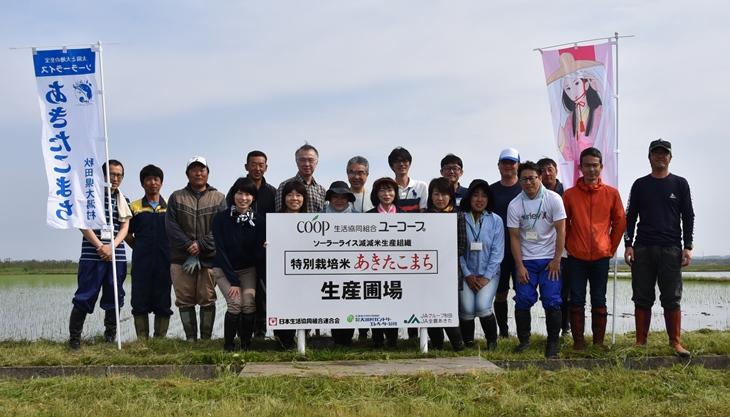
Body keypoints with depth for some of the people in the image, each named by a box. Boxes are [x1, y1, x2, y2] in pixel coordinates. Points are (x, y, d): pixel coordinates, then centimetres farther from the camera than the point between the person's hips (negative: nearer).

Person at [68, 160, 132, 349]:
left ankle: (110, 339, 18)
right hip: (92, 254, -4)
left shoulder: (123, 200, 14)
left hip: (116, 254, 4)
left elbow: (125, 227, 8)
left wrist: (111, 247, -9)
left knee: (114, 298, 8)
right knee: (84, 298, -6)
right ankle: (74, 339, 1)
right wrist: (100, 246, -13)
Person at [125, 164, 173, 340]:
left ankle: (160, 340, 9)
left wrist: (169, 253, 6)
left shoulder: (170, 207, 9)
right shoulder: (135, 207, 7)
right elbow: (127, 234, 13)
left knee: (163, 304, 2)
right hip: (141, 264, 0)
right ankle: (142, 340, 6)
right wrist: (140, 249, 7)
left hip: (164, 262, 1)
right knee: (140, 303, 0)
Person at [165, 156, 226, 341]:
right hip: (181, 258, 1)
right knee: (185, 301, 1)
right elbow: (171, 226, 2)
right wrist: (189, 246, -11)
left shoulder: (218, 198, 10)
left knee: (207, 301, -1)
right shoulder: (176, 197, 12)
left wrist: (201, 246, -12)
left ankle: (206, 339, 6)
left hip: (209, 258, -1)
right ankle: (190, 339, 8)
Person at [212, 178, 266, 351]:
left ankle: (246, 344, -1)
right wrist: (234, 281, -17)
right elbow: (220, 251, -12)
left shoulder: (259, 221, -7)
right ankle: (228, 344, -4)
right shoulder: (221, 218, -12)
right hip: (224, 269, -2)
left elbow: (260, 253, -4)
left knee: (249, 303, -20)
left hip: (248, 270, 2)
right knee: (235, 303, -23)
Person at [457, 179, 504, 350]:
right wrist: (467, 275, -6)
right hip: (467, 273, 0)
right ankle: (468, 342, 8)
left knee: (482, 306, -20)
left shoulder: (496, 221, 1)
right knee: (467, 309, -17)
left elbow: (497, 252, -1)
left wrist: (486, 277, -7)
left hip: (489, 273, 0)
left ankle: (492, 341, 5)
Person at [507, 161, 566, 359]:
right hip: (525, 260, 2)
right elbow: (514, 237, 0)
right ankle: (523, 340, 12)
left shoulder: (553, 199, -6)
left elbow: (561, 231, -6)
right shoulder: (514, 205, -2)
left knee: (552, 301, -7)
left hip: (550, 260, -1)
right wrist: (520, 266, -5)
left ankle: (553, 343, 5)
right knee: (523, 300, -4)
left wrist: (556, 260, -8)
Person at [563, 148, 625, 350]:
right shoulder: (570, 194, 1)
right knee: (577, 301, 3)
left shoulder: (611, 193, 2)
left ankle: (599, 342, 14)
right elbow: (563, 224, 7)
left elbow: (620, 222, 9)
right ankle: (578, 341, 9)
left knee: (599, 301, 6)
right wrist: (568, 246, 4)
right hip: (576, 257, 0)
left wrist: (612, 248, 7)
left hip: (601, 257, 0)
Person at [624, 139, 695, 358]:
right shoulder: (640, 185, 10)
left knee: (672, 299, -1)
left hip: (671, 249, -1)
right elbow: (630, 216, 10)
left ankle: (675, 342, 5)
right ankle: (640, 342, 8)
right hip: (643, 249, 1)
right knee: (642, 298, 3)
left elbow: (688, 216, 7)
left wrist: (687, 246, -2)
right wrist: (628, 245, 0)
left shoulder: (680, 184, 8)